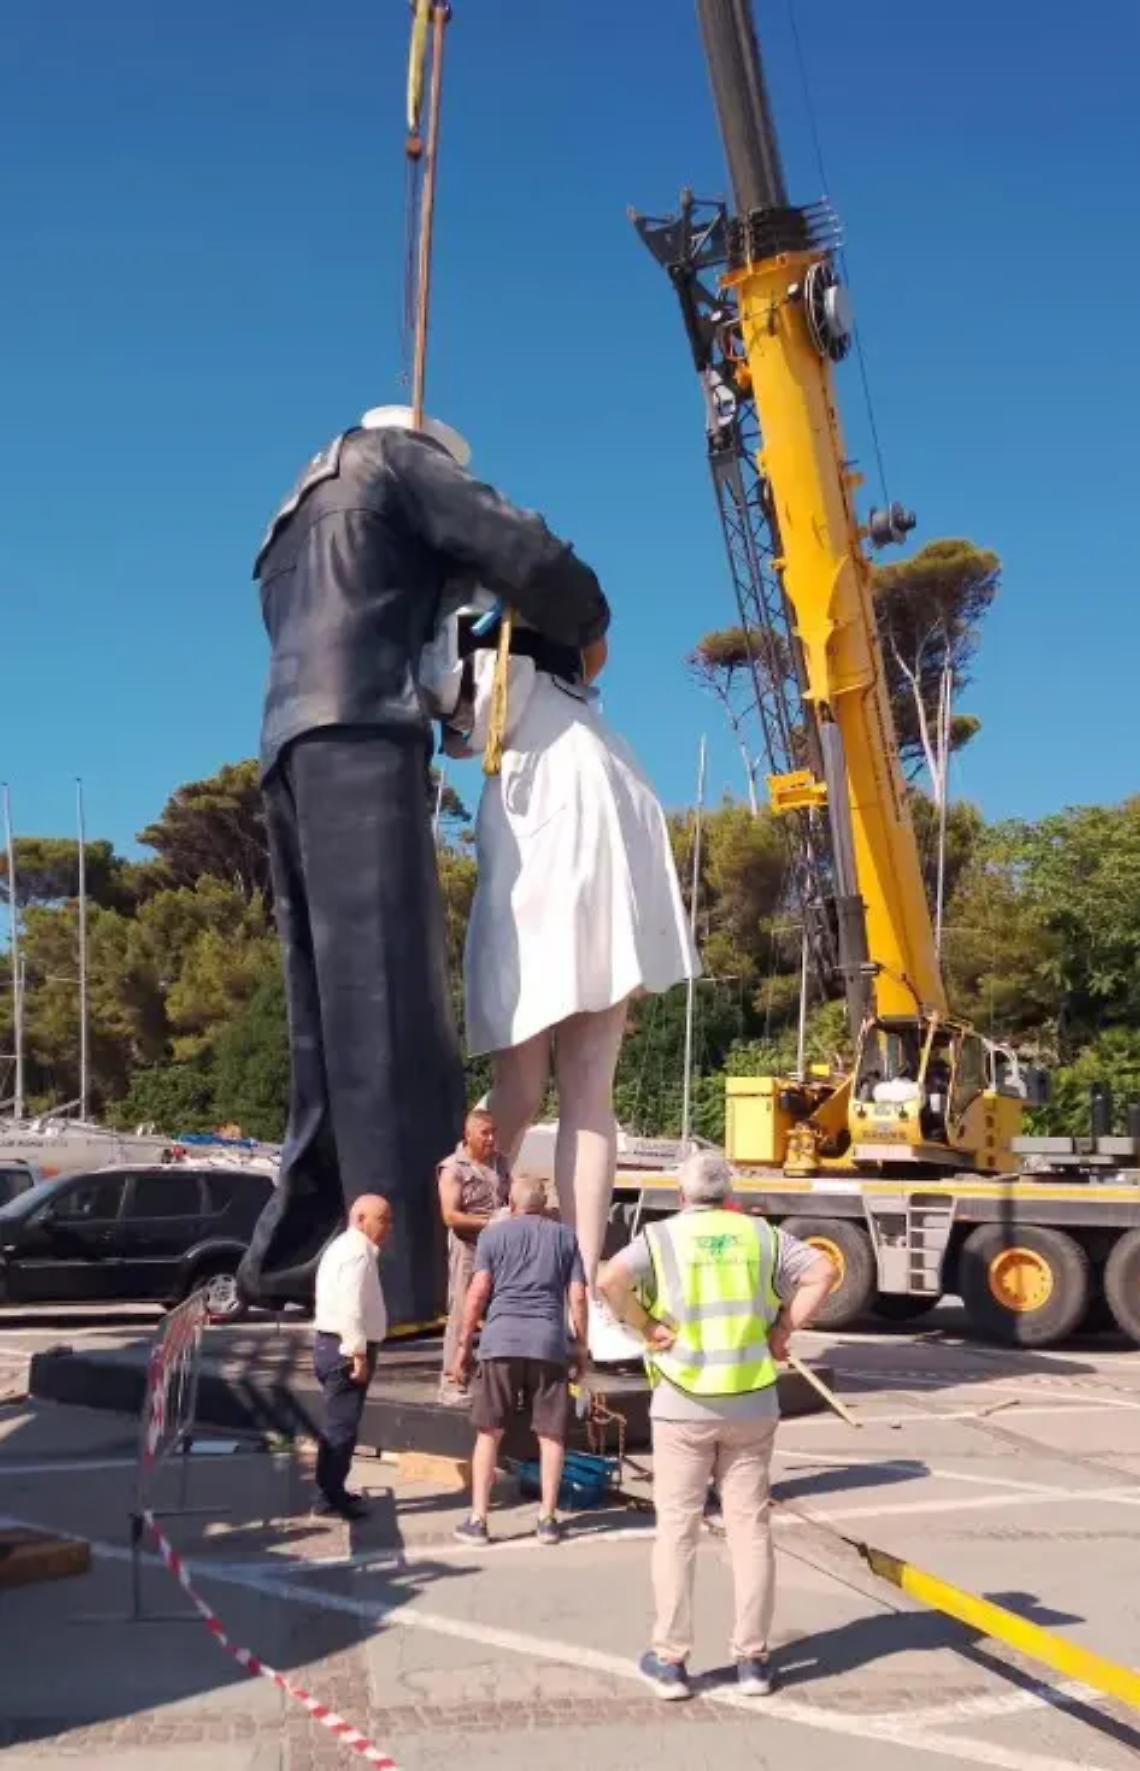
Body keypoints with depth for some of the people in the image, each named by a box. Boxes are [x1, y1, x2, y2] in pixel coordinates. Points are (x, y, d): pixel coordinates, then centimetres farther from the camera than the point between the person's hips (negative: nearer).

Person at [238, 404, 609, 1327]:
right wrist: (586, 625, 18)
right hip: (359, 741, -9)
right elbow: (521, 549, 1)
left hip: (295, 749, 9)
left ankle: (292, 1254, 8)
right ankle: (406, 1286, -20)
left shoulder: (294, 529, 37)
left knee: (337, 1017, 7)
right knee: (388, 1010, -16)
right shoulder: (394, 457, 13)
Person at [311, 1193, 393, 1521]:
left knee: (340, 1423, 17)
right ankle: (331, 1497, 1)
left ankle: (331, 1492, 26)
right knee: (342, 1424, -5)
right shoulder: (357, 1253, -17)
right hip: (346, 1349, -11)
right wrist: (359, 1353, -23)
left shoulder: (347, 1248, 18)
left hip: (335, 1345, 11)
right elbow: (351, 1309, -25)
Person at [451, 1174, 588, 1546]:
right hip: (549, 1341, 1)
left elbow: (479, 1292, 2)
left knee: (489, 1433, 7)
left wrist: (464, 1344, 7)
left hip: (501, 1339, -1)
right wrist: (581, 1344, 15)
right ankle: (547, 1519, 11)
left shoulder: (493, 1233, 10)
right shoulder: (565, 1236, 14)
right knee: (551, 1434, 9)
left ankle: (477, 1520, 8)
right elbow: (577, 1296, 8)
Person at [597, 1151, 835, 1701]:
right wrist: (782, 1329, 0)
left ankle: (670, 1660, 14)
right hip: (752, 1403, 2)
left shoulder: (661, 1235, -2)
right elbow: (822, 1272, -2)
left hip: (684, 1404, -2)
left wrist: (646, 1327, -7)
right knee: (750, 1526, 11)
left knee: (677, 1529, 8)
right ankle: (752, 1658, 16)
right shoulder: (761, 1234, 6)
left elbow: (610, 1280, -18)